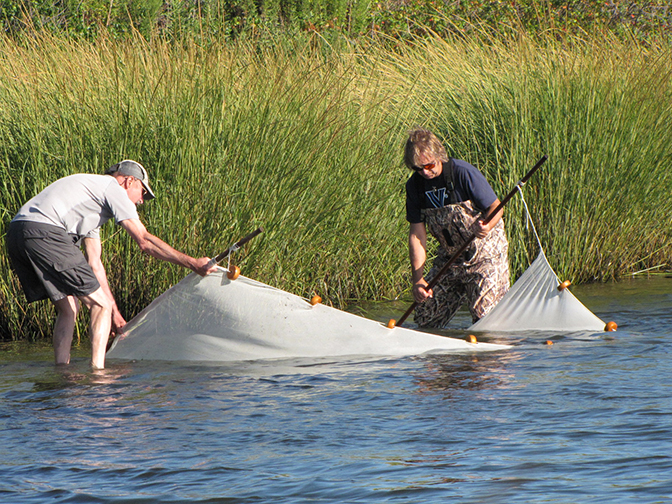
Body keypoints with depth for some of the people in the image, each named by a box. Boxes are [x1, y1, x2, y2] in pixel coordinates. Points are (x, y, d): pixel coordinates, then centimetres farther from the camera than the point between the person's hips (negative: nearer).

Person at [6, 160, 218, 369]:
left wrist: (113, 312, 32)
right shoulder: (112, 188, 8)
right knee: (100, 303, -2)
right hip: (44, 233, -9)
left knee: (68, 308, 18)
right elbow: (144, 241, -1)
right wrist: (194, 264, 1)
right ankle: (97, 370, -7)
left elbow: (94, 265, 33)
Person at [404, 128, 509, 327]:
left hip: (485, 252, -6)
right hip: (449, 255, 6)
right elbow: (417, 234, -4)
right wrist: (418, 279, -13)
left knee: (485, 317, -17)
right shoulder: (414, 186, -4)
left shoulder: (463, 173, -20)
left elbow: (495, 207, -14)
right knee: (425, 319, 7)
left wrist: (486, 227, -38)